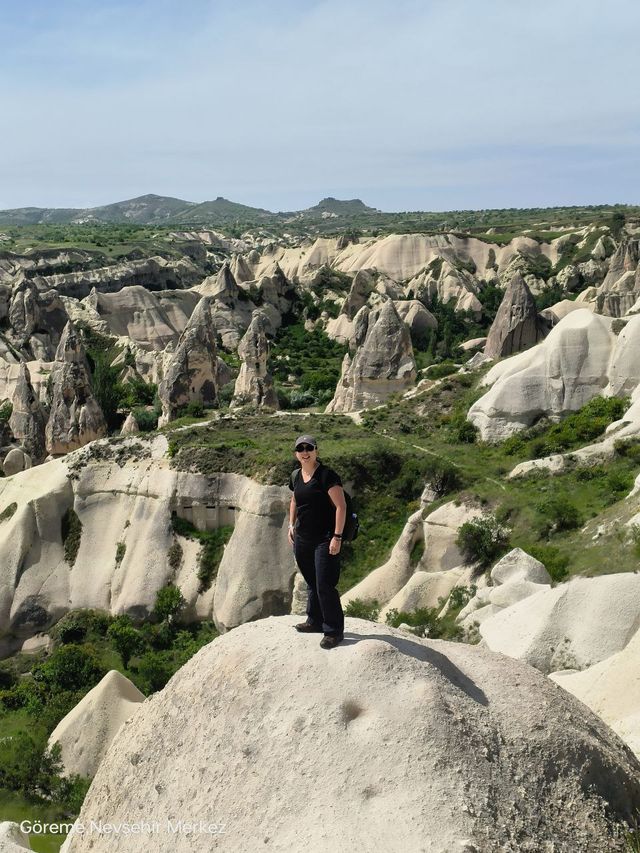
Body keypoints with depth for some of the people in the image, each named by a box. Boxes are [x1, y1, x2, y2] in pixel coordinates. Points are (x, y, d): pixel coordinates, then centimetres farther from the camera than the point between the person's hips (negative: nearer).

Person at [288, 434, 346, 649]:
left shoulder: (327, 476, -15)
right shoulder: (296, 477, 7)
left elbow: (341, 506, -17)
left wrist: (337, 537, -20)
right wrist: (291, 525, 16)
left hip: (324, 540, -7)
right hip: (302, 539, 7)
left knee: (325, 586, -7)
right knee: (311, 582, 18)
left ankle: (334, 631, 4)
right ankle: (315, 621, 33)